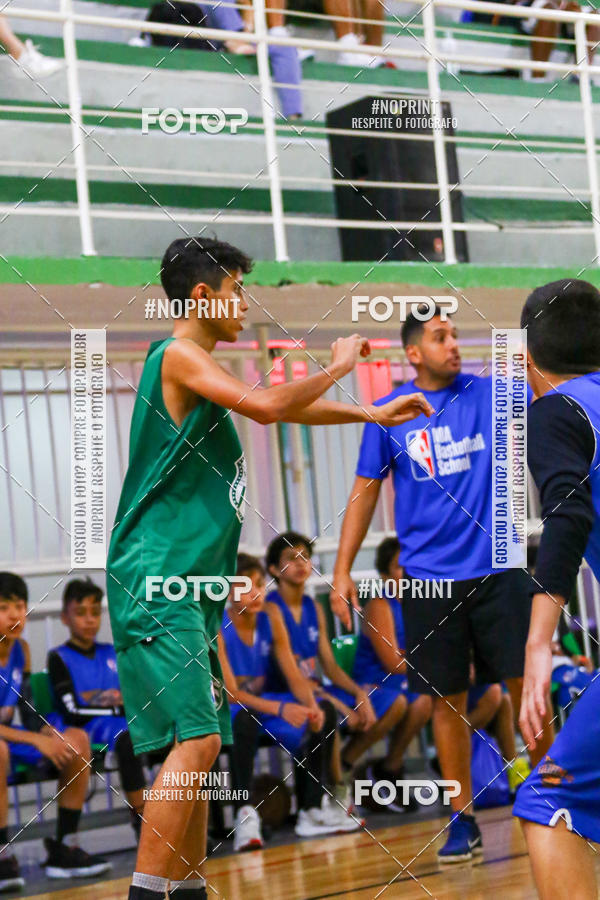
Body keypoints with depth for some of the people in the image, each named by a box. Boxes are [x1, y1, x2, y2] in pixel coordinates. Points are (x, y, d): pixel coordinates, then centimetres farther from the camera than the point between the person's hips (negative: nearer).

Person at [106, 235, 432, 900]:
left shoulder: (196, 367, 21)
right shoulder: (177, 356, -9)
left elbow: (278, 406, 33)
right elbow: (265, 407, -22)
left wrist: (371, 414, 31)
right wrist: (337, 366, -6)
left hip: (189, 587, 10)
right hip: (157, 582, -10)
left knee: (198, 744, 12)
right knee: (195, 739, -18)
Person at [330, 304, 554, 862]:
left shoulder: (489, 394, 3)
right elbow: (365, 491, 7)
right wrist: (342, 571, 2)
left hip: (496, 568, 0)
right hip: (429, 579, 0)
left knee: (527, 686, -2)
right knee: (447, 702, 4)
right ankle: (462, 820, 14)